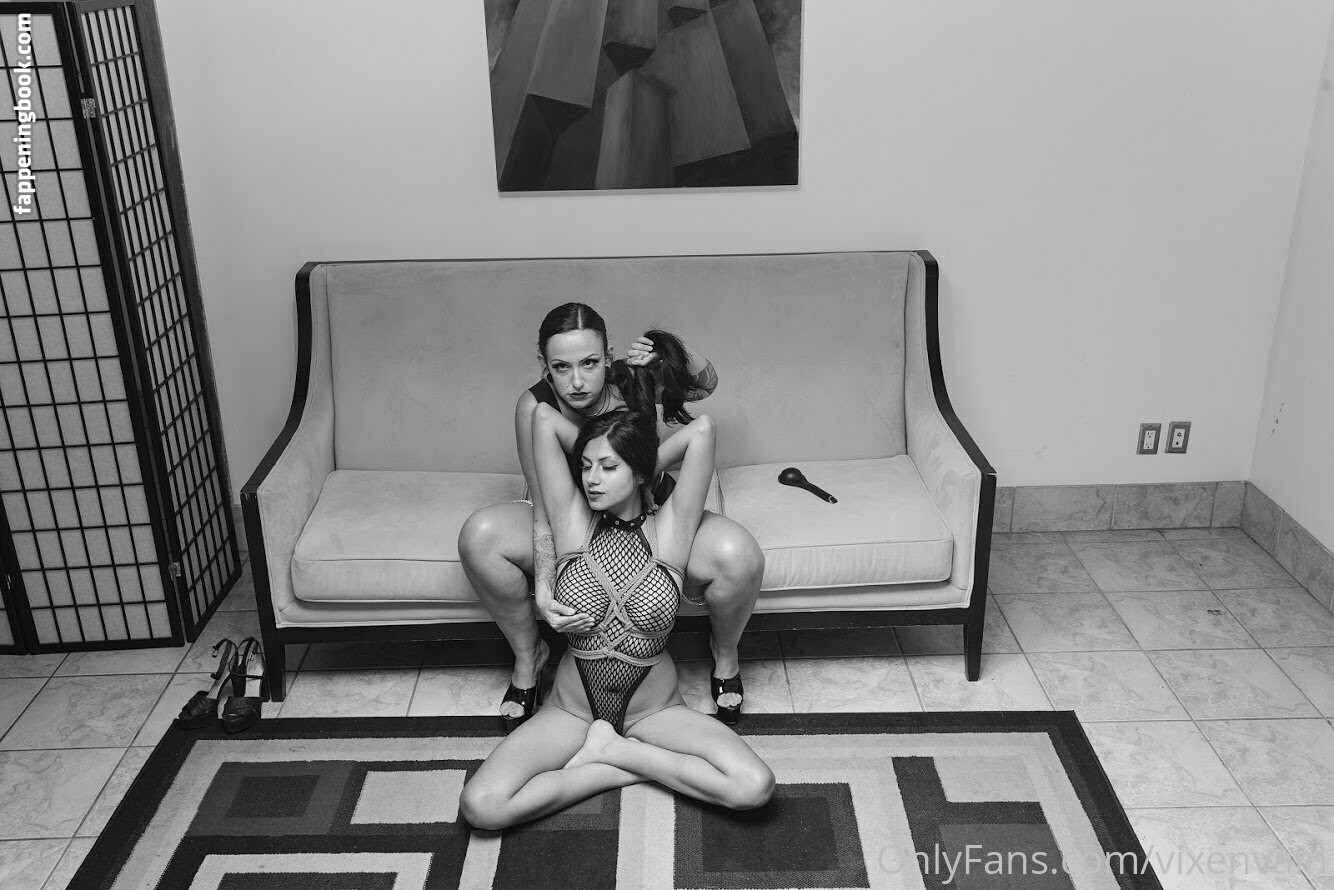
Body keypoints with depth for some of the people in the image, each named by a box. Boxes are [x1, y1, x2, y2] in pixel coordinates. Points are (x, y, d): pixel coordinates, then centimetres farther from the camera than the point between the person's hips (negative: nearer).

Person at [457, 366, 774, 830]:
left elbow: (701, 429, -21)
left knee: (754, 787, -25)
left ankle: (610, 751, -4)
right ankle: (636, 767, -5)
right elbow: (543, 416, -15)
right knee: (480, 807, -23)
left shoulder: (670, 528, -11)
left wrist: (643, 466, -7)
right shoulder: (572, 520, -9)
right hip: (572, 709, 1)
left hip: (654, 709, 0)